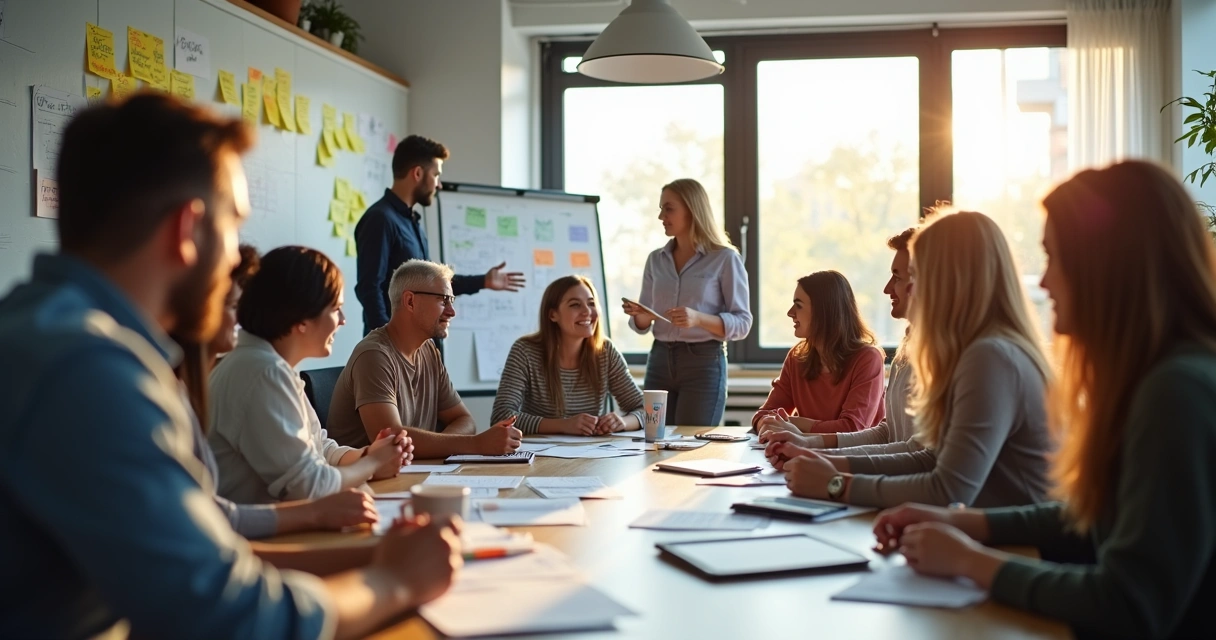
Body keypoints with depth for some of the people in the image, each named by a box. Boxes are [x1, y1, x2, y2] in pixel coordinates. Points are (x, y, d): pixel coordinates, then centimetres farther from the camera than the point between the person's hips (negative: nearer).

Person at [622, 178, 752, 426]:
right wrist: (640, 316, -9)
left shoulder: (725, 259, -4)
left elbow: (743, 323, -7)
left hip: (704, 362, -4)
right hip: (660, 360, 5)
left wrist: (699, 319, -23)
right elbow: (643, 325, 14)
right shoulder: (656, 259, 10)